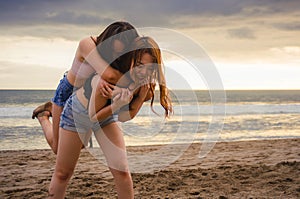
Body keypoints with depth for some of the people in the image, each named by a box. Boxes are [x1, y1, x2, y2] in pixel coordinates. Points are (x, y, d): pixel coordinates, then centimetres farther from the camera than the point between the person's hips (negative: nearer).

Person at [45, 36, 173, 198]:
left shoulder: (146, 85, -23)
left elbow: (125, 117, -14)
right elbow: (94, 116, -26)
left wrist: (143, 95, -29)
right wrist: (116, 105, -43)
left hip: (107, 114, 4)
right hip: (78, 112, -4)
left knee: (121, 171, -7)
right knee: (62, 173, 6)